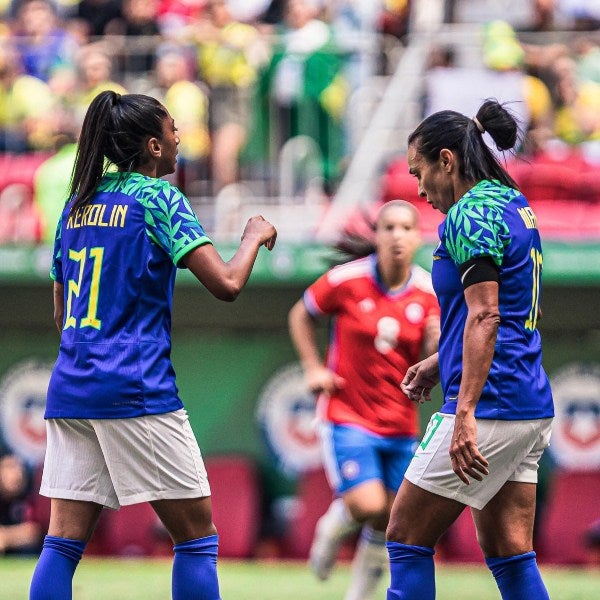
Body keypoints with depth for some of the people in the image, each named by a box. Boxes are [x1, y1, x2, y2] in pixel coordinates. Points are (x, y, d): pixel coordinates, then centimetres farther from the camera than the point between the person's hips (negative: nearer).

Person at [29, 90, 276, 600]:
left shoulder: (78, 204, 15)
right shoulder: (159, 198, -5)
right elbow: (226, 283, -12)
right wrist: (255, 236, 5)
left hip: (69, 386, 7)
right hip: (136, 389, -7)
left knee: (64, 541, 2)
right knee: (197, 534, 3)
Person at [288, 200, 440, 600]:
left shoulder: (430, 294, -4)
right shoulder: (347, 281, -11)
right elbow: (301, 315, 7)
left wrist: (437, 346, -22)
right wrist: (313, 369, -3)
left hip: (401, 424, 3)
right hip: (347, 415, -3)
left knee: (388, 523, 6)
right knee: (367, 506, -18)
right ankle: (334, 528, 17)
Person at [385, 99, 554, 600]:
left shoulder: (471, 215, -12)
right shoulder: (514, 205, 16)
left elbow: (485, 317, -21)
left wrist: (464, 414, -25)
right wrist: (440, 363, 26)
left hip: (491, 404, -9)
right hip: (532, 407, 9)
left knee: (406, 537, -1)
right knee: (509, 555, 8)